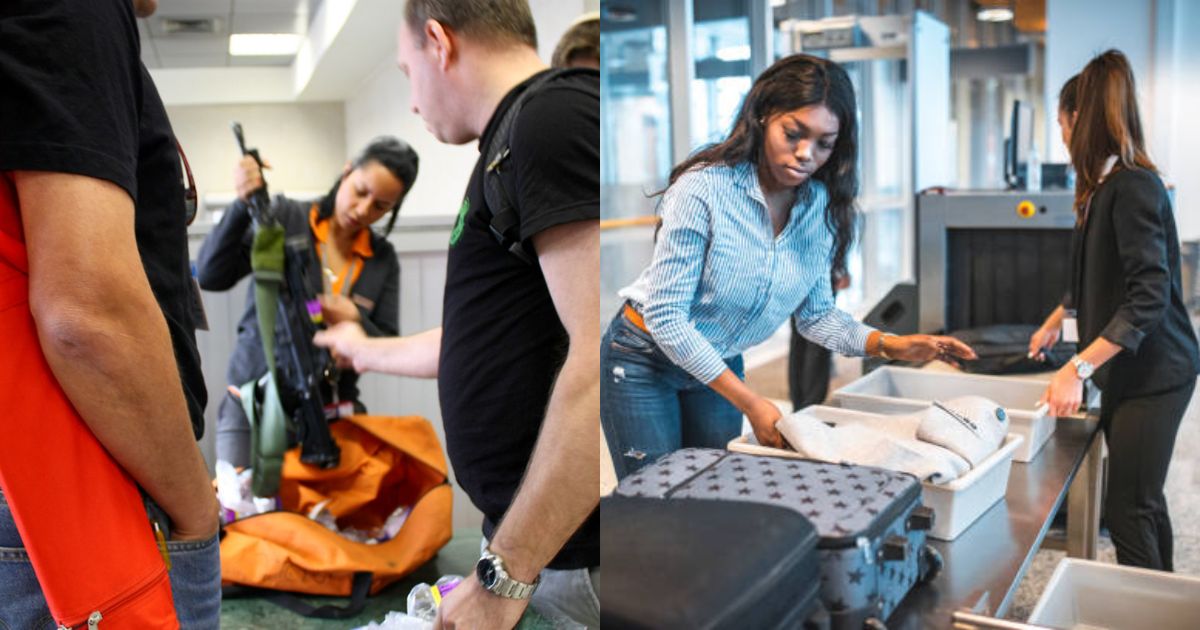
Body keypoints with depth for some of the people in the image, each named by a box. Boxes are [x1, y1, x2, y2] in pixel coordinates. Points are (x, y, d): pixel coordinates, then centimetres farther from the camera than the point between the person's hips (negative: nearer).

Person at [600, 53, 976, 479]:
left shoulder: (821, 207, -8)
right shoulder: (704, 189, -26)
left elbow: (815, 314, 2)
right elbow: (665, 316, -24)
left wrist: (890, 345, -15)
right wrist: (750, 403, -26)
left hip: (721, 366, 5)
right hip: (644, 362, -5)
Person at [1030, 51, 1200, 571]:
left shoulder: (1133, 187, -18)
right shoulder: (1105, 187, 12)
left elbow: (1150, 297, -26)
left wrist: (1078, 369, -31)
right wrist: (1055, 323, 34)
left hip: (1153, 374, -10)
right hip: (1128, 370, 10)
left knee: (1128, 509, -6)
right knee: (1143, 501, 17)